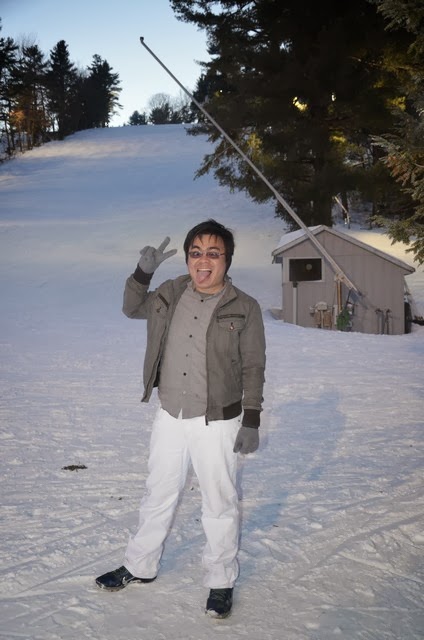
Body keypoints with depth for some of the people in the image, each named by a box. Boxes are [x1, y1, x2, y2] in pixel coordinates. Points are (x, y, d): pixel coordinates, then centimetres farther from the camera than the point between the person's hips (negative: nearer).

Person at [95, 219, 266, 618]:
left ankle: (221, 581, 30)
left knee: (219, 503, 9)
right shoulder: (171, 295, 1)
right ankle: (140, 567, 39)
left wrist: (251, 422, -9)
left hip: (217, 423, -4)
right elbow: (133, 309, 14)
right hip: (170, 417, 4)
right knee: (158, 496, 20)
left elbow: (253, 368, -6)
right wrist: (143, 272, -4)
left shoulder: (244, 308, -9)